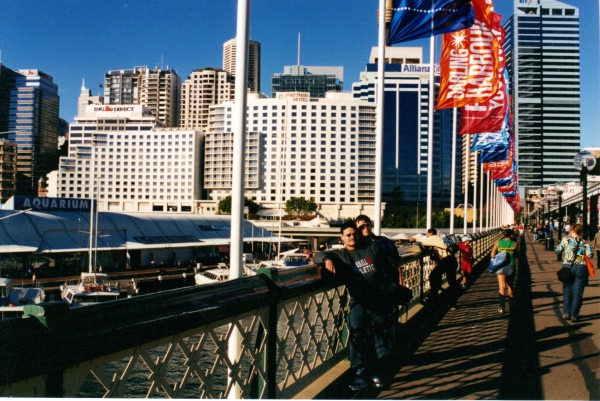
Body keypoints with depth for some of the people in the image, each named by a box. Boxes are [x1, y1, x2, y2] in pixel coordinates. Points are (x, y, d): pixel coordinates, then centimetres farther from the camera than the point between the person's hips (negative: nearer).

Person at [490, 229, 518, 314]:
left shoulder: (498, 242, 1)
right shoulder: (514, 244, -2)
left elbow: (492, 255, 0)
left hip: (500, 266, 0)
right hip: (511, 266, 1)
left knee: (502, 287, -5)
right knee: (510, 286, 19)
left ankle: (502, 307, -19)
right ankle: (512, 306, 31)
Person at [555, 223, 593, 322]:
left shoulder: (566, 240, -2)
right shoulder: (584, 242, 0)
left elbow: (557, 250, 0)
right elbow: (590, 255, -7)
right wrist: (583, 252, 13)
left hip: (567, 267, 1)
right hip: (580, 268, -1)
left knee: (567, 291, 13)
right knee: (577, 292, 4)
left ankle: (566, 313, 13)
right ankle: (574, 315, 4)